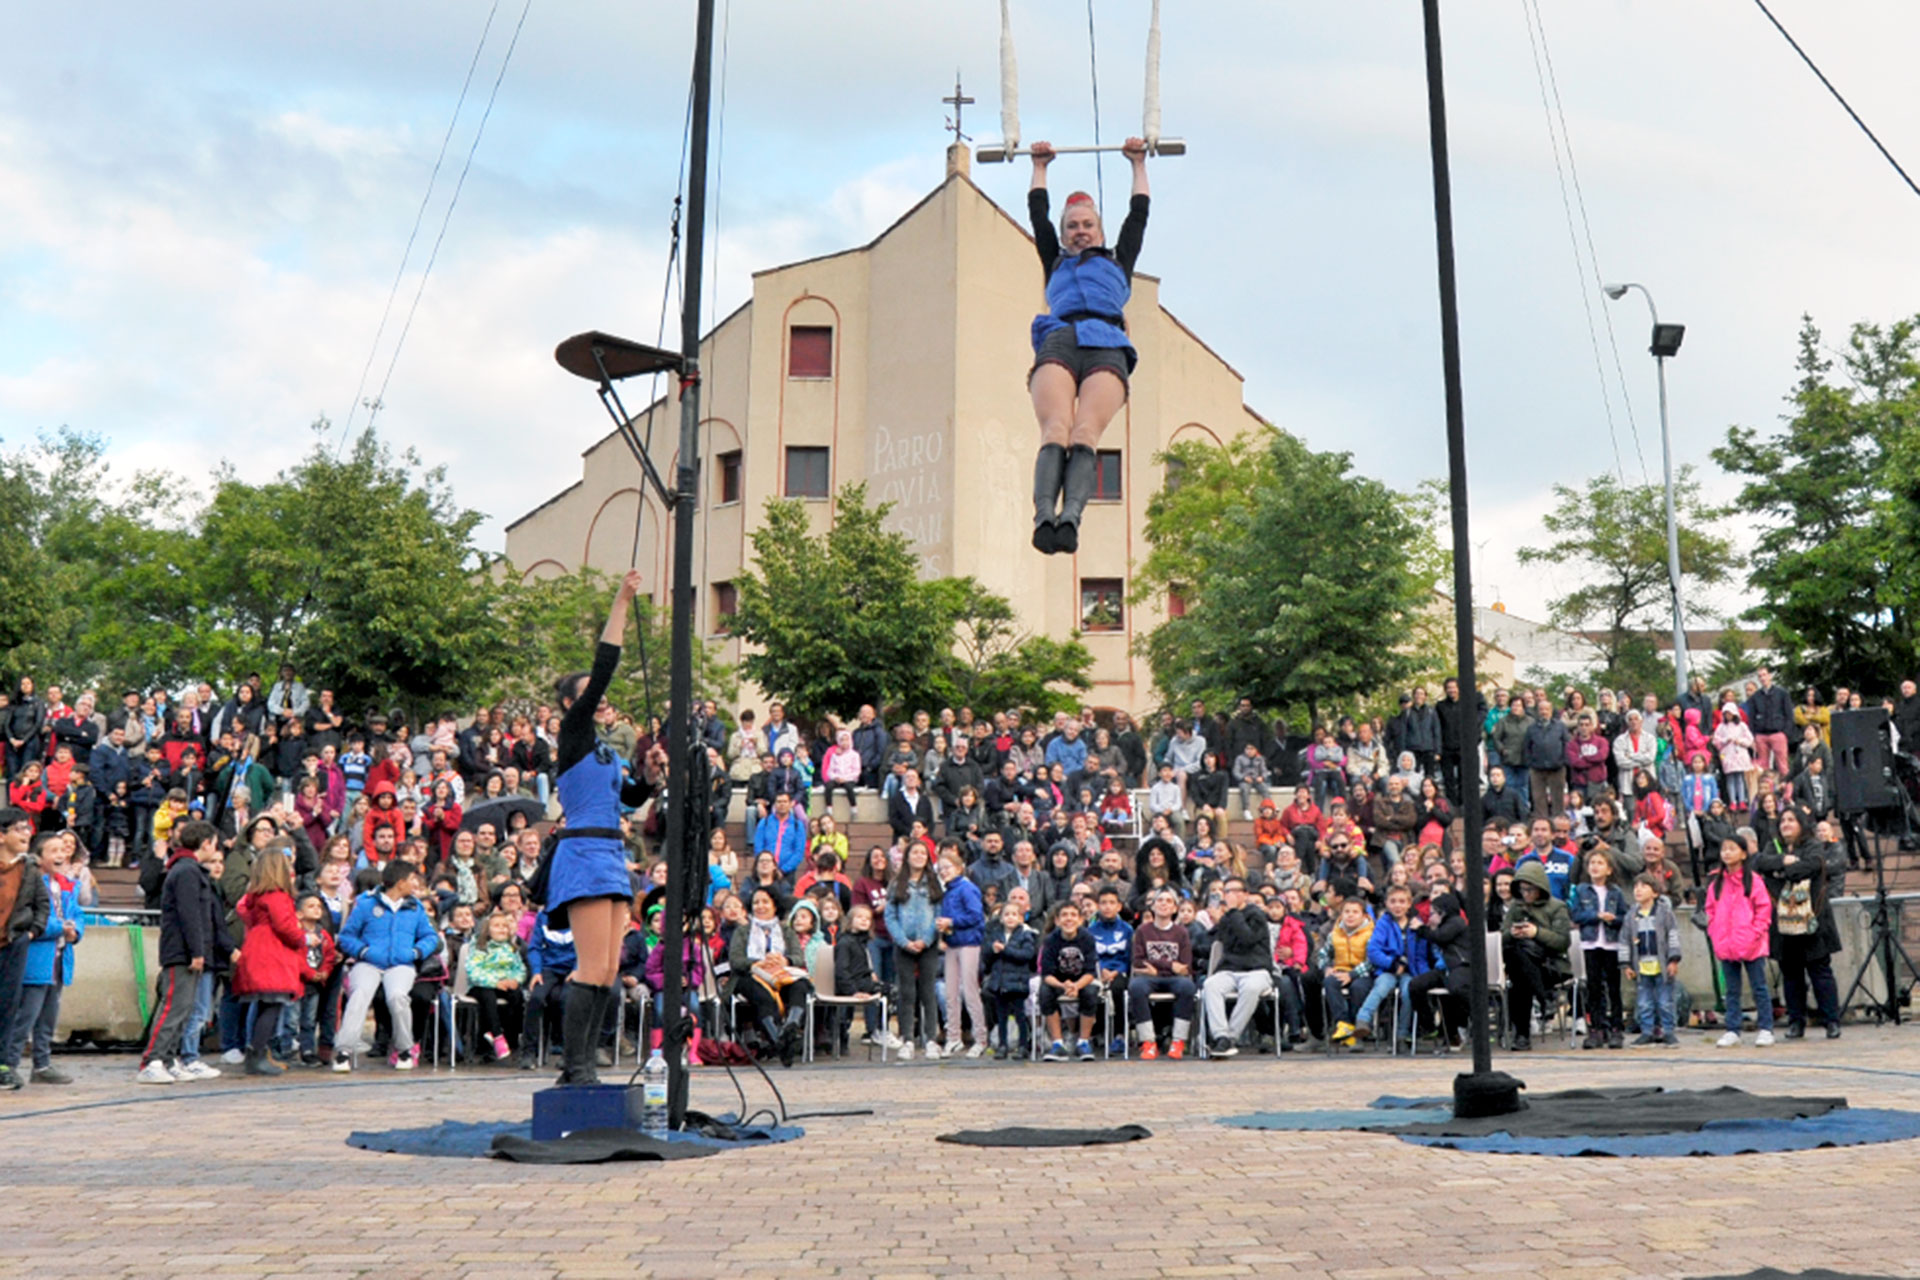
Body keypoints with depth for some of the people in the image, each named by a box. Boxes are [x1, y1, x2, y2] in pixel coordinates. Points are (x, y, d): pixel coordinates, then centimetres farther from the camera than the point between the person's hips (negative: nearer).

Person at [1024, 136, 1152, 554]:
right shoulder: (1056, 264, 37)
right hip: (1058, 343, 0)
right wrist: (1039, 168, 57)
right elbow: (1038, 213, 45)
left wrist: (1138, 164, 56)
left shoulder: (1117, 262, 37)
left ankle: (1071, 517, -48)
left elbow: (1138, 214, 44)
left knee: (1085, 435, -26)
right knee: (1054, 432, -27)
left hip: (1106, 347, 0)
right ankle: (1044, 515, -48)